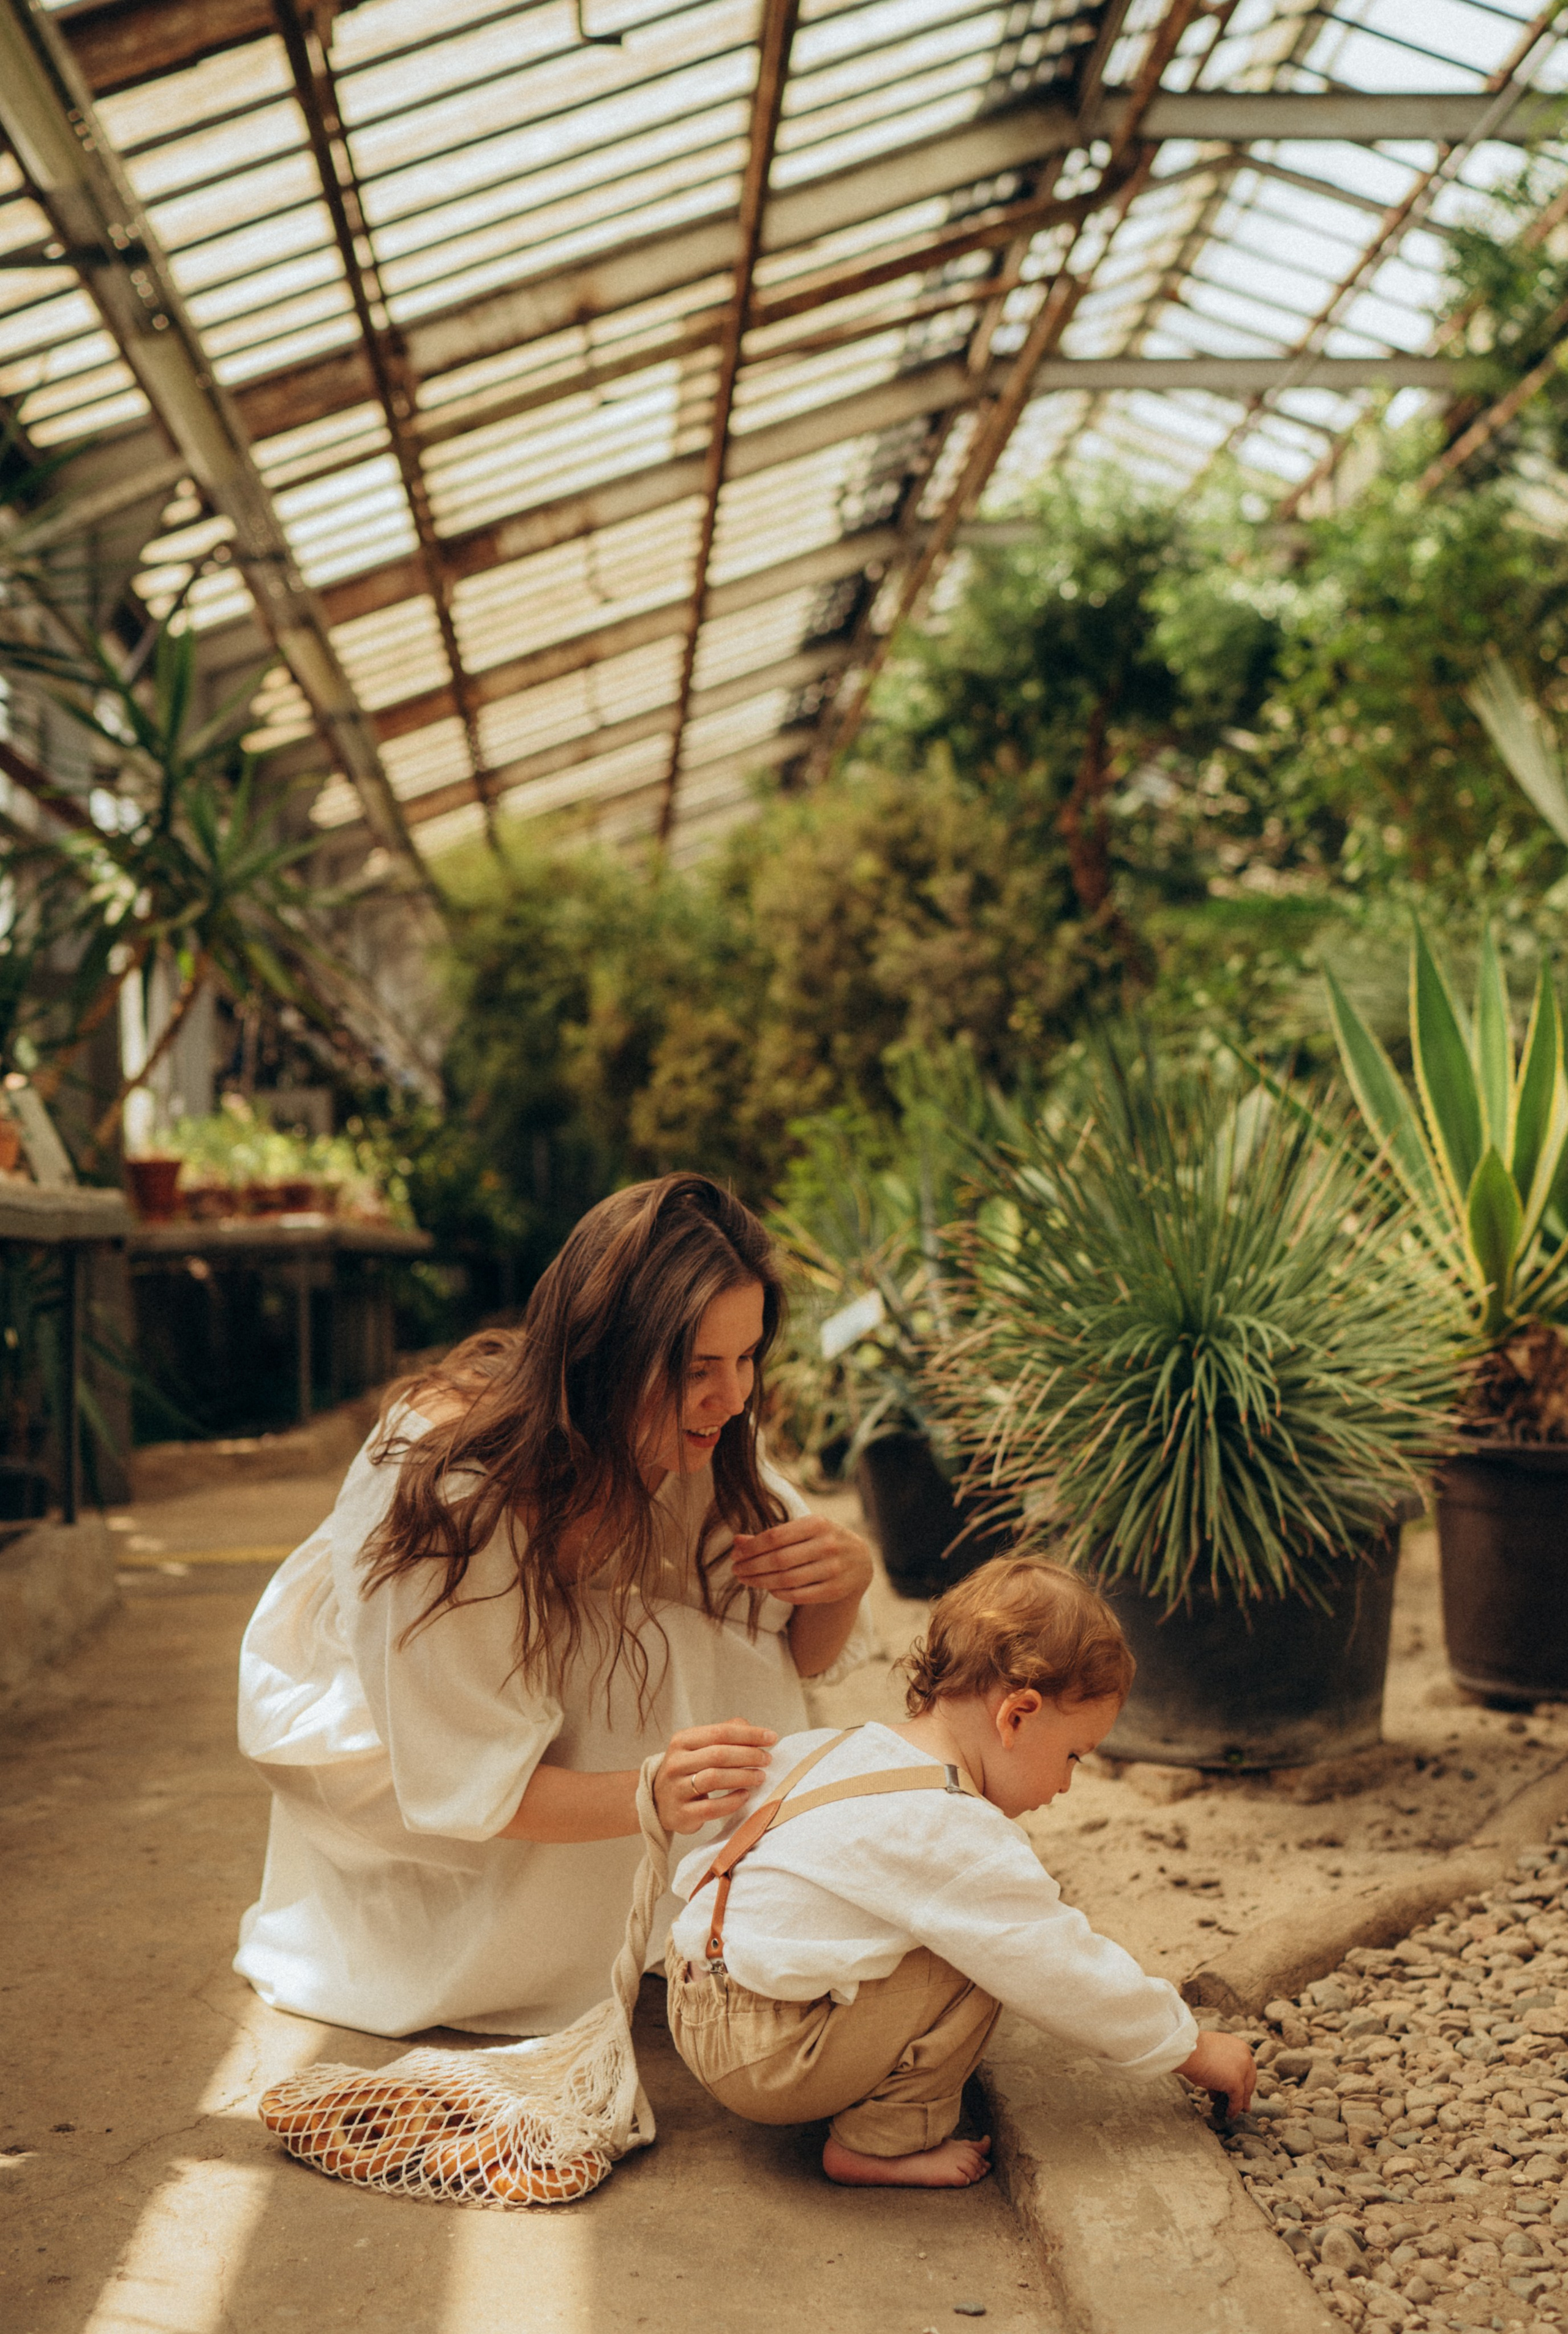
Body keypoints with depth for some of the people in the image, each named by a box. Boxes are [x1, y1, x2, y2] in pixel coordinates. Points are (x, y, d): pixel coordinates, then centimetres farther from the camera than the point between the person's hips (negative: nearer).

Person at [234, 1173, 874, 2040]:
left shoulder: (693, 1440, -19)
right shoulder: (451, 1486, -37)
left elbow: (801, 1656, -9)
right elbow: (461, 1785, -31)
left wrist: (846, 1579, -32)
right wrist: (651, 1796, -49)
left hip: (547, 1676, 6)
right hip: (373, 1728, -5)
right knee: (661, 1659, -28)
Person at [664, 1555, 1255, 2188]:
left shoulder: (846, 1749, 6)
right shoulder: (956, 1837, -21)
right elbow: (1063, 1971, -15)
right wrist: (1193, 2051, -2)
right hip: (761, 2062, -9)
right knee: (982, 1958, -12)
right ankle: (879, 2146, -2)